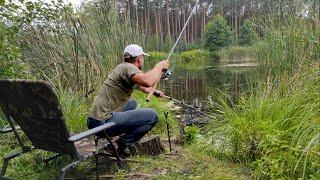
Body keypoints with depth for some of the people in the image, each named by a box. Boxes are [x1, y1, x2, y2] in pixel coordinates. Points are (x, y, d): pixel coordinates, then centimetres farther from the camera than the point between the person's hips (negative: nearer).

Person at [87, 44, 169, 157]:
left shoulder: (126, 68, 17)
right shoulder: (128, 67, -11)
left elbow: (143, 87, 38)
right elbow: (148, 81, -32)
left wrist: (155, 92, 53)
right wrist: (159, 66, -14)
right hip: (104, 122, -10)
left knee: (132, 104, 31)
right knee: (152, 116, -8)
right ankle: (123, 144, 0)